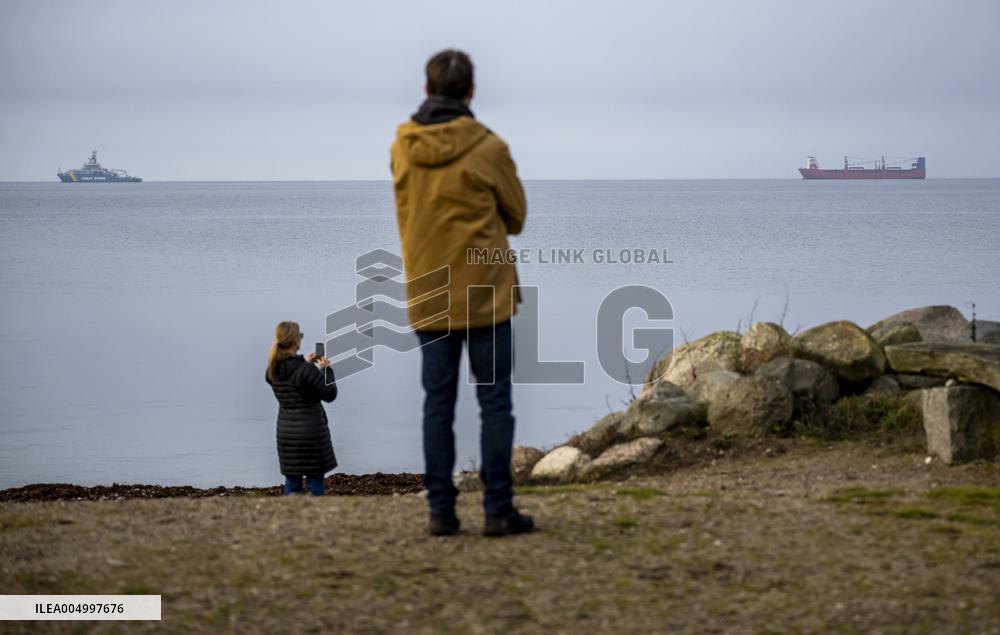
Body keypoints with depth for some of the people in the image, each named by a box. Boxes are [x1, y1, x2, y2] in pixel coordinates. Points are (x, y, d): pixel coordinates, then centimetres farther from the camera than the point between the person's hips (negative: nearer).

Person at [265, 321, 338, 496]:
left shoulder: (273, 370, -2)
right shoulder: (306, 370, -22)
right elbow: (330, 394, -14)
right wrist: (326, 369, -2)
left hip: (285, 430, 6)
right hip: (311, 430, -6)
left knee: (291, 480, 13)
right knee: (315, 479, 6)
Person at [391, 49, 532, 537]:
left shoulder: (402, 147, 1)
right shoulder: (487, 148, -10)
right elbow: (516, 217, 3)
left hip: (427, 295, 4)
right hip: (485, 293, -3)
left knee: (438, 402, 7)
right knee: (494, 401, 2)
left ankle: (440, 510, 6)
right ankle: (498, 509, 0)